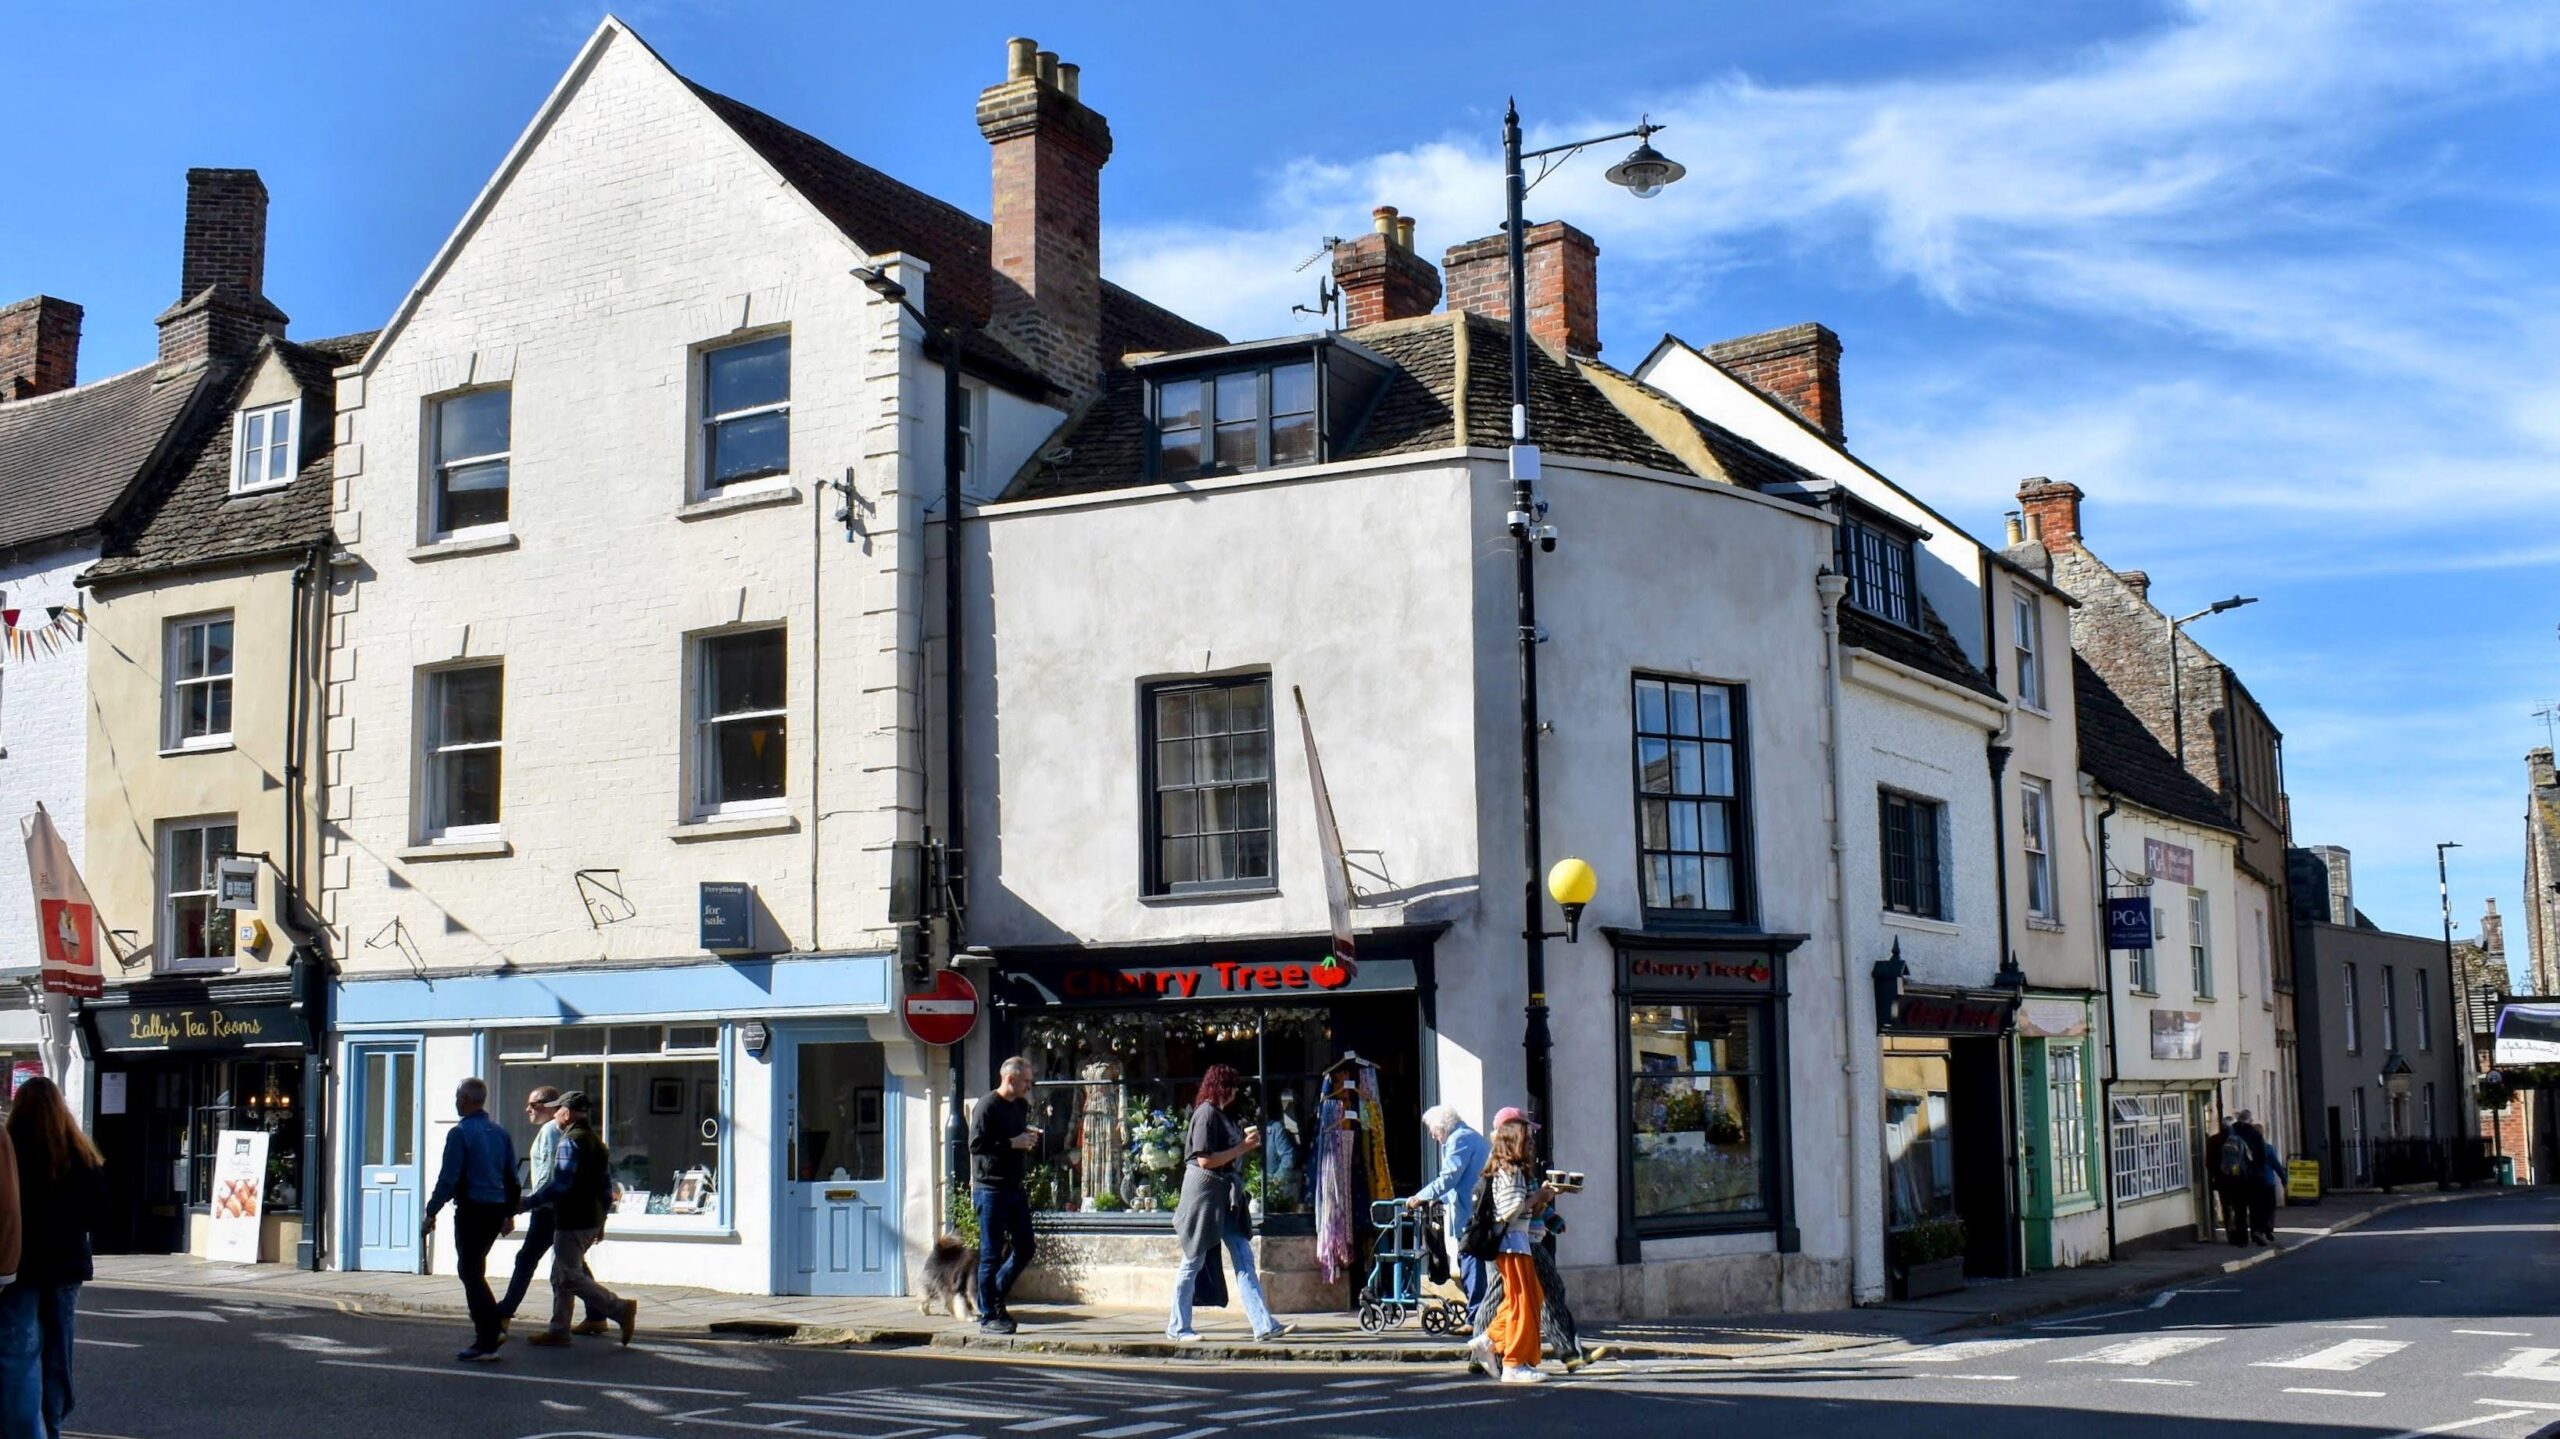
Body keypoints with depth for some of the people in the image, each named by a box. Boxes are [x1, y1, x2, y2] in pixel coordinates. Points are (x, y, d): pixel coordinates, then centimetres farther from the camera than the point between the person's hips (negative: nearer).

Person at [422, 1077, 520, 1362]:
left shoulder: (461, 1133, -10)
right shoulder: (500, 1133, 11)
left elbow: (448, 1178, -14)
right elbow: (512, 1178, 15)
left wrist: (431, 1213, -6)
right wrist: (510, 1213, 23)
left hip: (471, 1210, -7)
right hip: (496, 1209, 7)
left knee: (471, 1272, -1)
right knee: (474, 1269, 21)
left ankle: (486, 1343, -3)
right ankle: (493, 1328, 16)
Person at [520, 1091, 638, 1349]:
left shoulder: (570, 1141, -14)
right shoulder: (596, 1142, 16)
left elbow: (560, 1185, -22)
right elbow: (607, 1186, 18)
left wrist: (528, 1202, -13)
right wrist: (601, 1222, 24)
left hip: (572, 1222, -10)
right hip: (591, 1221, 10)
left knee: (570, 1277, -6)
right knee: (561, 1276, 15)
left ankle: (621, 1309, -12)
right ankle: (559, 1331, 16)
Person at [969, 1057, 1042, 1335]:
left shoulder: (1021, 1106, 14)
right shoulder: (988, 1106, -11)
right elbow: (975, 1145, -20)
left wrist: (1030, 1140, 5)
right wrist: (1013, 1143, -19)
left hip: (1015, 1187, 8)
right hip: (990, 1189, -8)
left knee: (1024, 1250, 9)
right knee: (991, 1254, -2)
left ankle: (994, 1299, 27)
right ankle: (988, 1317, 5)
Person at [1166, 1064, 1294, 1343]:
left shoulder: (1220, 1114, 15)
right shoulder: (1207, 1113, -13)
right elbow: (1205, 1160, -20)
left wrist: (1245, 1142, 8)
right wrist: (1243, 1147, -15)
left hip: (1226, 1197, 9)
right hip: (1205, 1194, -9)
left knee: (1245, 1260, 2)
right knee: (1194, 1261, 1)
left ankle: (1264, 1324, -1)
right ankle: (1177, 1328, 11)